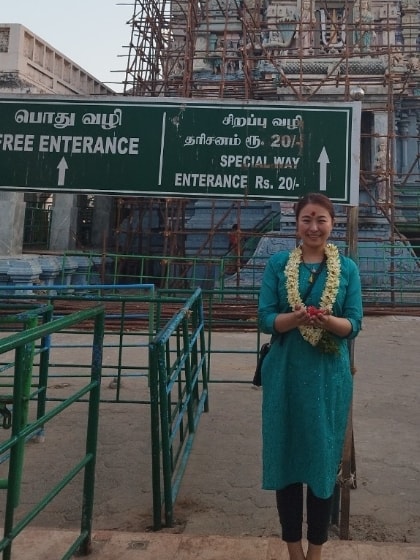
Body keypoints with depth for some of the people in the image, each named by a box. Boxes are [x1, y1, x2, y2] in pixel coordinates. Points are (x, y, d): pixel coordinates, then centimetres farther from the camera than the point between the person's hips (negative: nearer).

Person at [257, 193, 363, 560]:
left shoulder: (347, 268, 1)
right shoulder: (278, 264, 1)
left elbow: (354, 324, -1)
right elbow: (265, 319, -4)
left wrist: (328, 320, -22)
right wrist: (298, 317, -23)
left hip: (329, 377, 0)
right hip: (285, 374, 0)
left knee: (324, 460, 7)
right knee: (285, 458, 7)